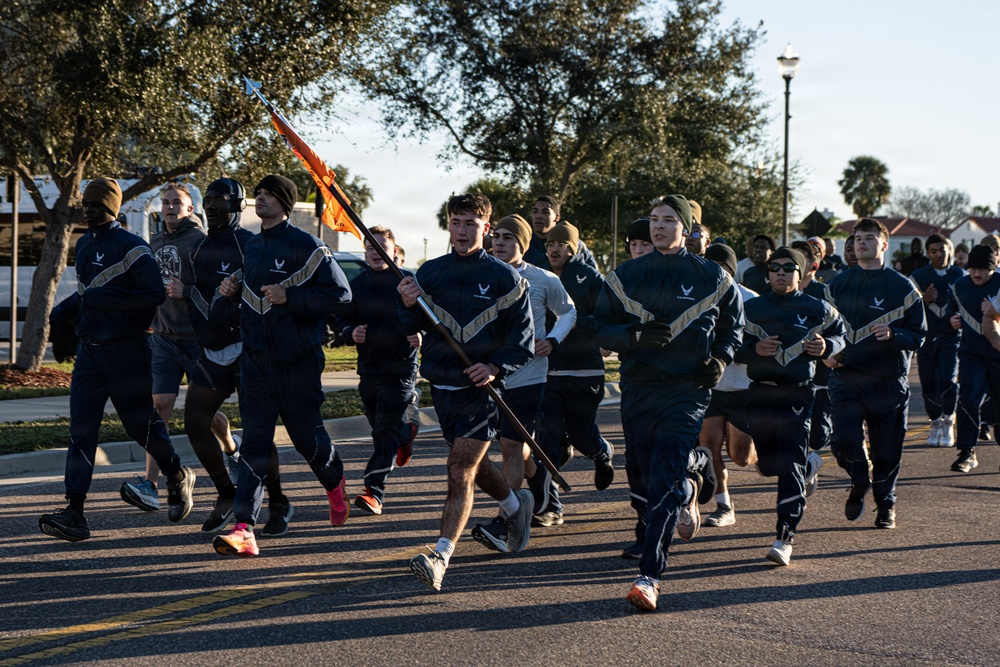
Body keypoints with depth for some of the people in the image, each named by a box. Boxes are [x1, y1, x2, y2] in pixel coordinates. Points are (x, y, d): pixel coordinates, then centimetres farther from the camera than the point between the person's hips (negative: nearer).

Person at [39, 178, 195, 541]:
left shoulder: (132, 247, -11)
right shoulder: (84, 245, 15)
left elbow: (154, 293, -19)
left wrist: (103, 299, -23)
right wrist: (66, 307, 10)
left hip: (126, 350, -7)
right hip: (89, 348, 7)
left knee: (141, 423, 5)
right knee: (81, 428, -4)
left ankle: (178, 476, 32)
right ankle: (75, 513, -8)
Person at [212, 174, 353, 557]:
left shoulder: (305, 246, -7)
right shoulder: (252, 247, 15)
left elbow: (340, 293, -12)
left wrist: (289, 297, -20)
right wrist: (233, 293, 4)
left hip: (297, 357, -5)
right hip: (255, 357, 5)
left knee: (306, 432, 8)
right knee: (255, 441, -4)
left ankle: (335, 482, 42)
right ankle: (244, 529, -11)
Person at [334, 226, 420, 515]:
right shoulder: (357, 284, 8)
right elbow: (342, 319, 14)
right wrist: (351, 332, -7)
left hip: (400, 368, -5)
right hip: (368, 368, 5)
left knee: (386, 431, -11)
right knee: (380, 427, 18)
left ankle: (374, 492, -13)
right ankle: (405, 436, 51)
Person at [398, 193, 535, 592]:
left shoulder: (505, 278, -4)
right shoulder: (430, 272, 5)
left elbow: (524, 339, -2)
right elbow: (409, 330, 6)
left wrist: (495, 368, -18)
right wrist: (408, 306, -16)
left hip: (481, 388, -5)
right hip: (441, 385, 5)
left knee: (460, 472, -14)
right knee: (471, 465, 20)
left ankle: (440, 557, -18)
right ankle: (516, 505, 48)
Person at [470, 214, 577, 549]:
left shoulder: (544, 280, -1)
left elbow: (569, 312, 12)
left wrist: (552, 340, -5)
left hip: (527, 375, -4)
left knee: (511, 445, -10)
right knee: (512, 445, 13)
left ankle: (503, 524, -9)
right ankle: (538, 476, 45)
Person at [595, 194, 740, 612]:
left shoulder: (712, 277, 5)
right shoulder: (625, 276, 7)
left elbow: (733, 325, 17)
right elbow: (602, 330, 6)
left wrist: (720, 359, -1)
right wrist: (637, 335, -14)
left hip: (686, 389, -3)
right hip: (637, 387, 3)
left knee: (665, 480, -16)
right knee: (644, 477, 8)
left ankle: (650, 576, -16)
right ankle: (695, 473, 44)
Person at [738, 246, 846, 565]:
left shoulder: (817, 309, 3)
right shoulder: (751, 308, 6)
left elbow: (841, 333, 17)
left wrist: (827, 346, -4)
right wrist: (754, 349, -13)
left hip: (797, 395, -3)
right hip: (760, 393, 3)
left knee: (789, 466, -12)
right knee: (768, 464, 13)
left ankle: (785, 540, -10)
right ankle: (811, 464, 46)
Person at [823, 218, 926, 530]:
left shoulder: (902, 287, 0)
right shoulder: (838, 284, 10)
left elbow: (918, 334, -2)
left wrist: (892, 335, -20)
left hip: (888, 380, -2)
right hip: (846, 378, 2)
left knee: (886, 449, 4)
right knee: (844, 441, -12)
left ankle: (886, 503, 28)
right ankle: (859, 483, 19)